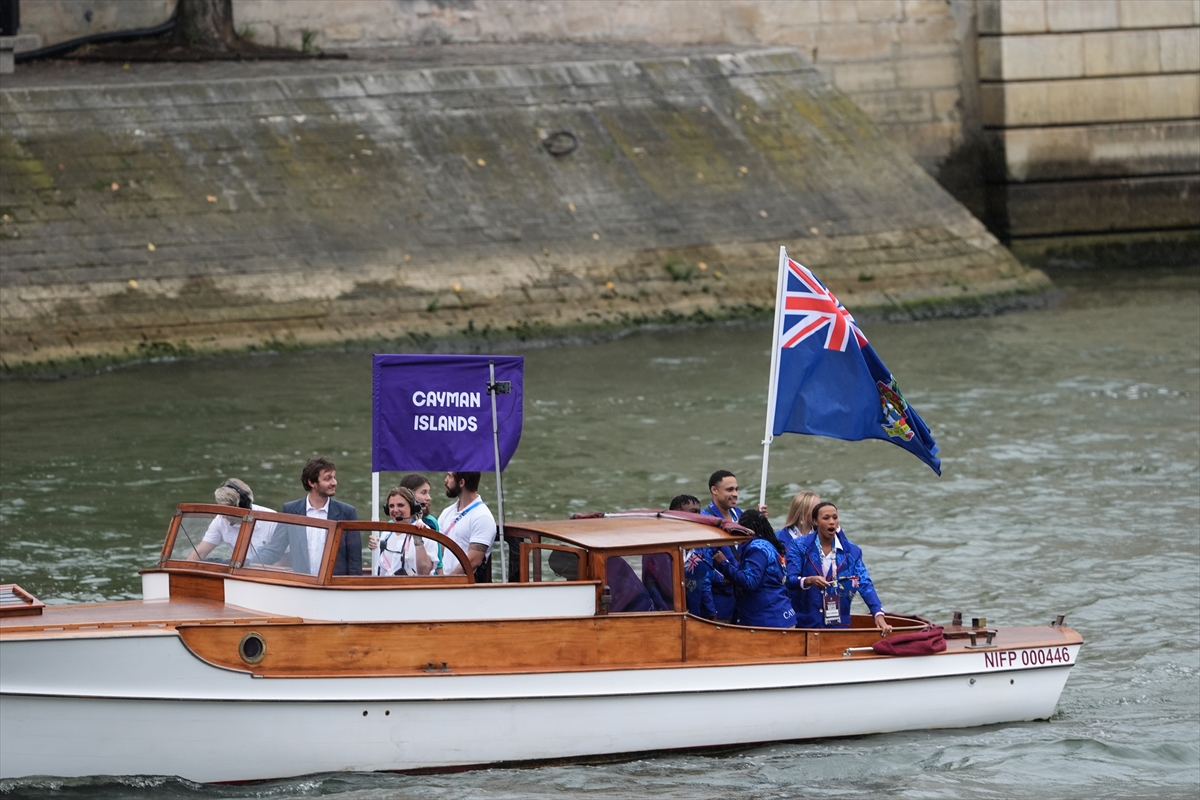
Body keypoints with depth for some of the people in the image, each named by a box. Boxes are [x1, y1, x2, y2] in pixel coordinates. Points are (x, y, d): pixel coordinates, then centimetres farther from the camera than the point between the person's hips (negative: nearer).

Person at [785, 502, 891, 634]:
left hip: (839, 624, 1)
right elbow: (790, 580, -11)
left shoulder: (852, 551, 3)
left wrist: (878, 614, -19)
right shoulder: (799, 546, -2)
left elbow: (865, 585, -5)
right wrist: (808, 581, -33)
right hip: (805, 623, -1)